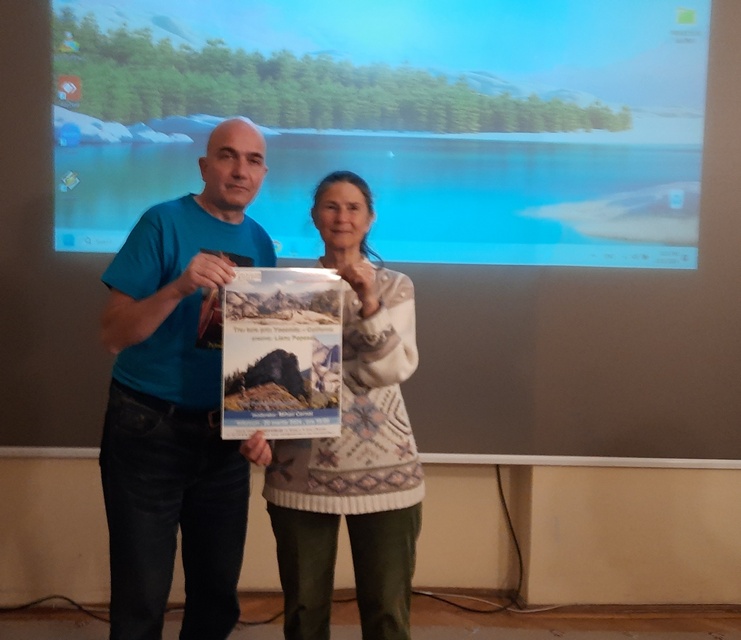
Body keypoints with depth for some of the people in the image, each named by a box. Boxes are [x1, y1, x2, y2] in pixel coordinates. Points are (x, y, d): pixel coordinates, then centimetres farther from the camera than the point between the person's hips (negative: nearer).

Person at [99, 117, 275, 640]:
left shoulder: (260, 241, 5)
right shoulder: (164, 222, -10)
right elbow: (113, 335, -13)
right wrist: (178, 288, -28)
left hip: (224, 435, 5)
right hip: (149, 430, -5)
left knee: (218, 589, 16)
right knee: (142, 593, 6)